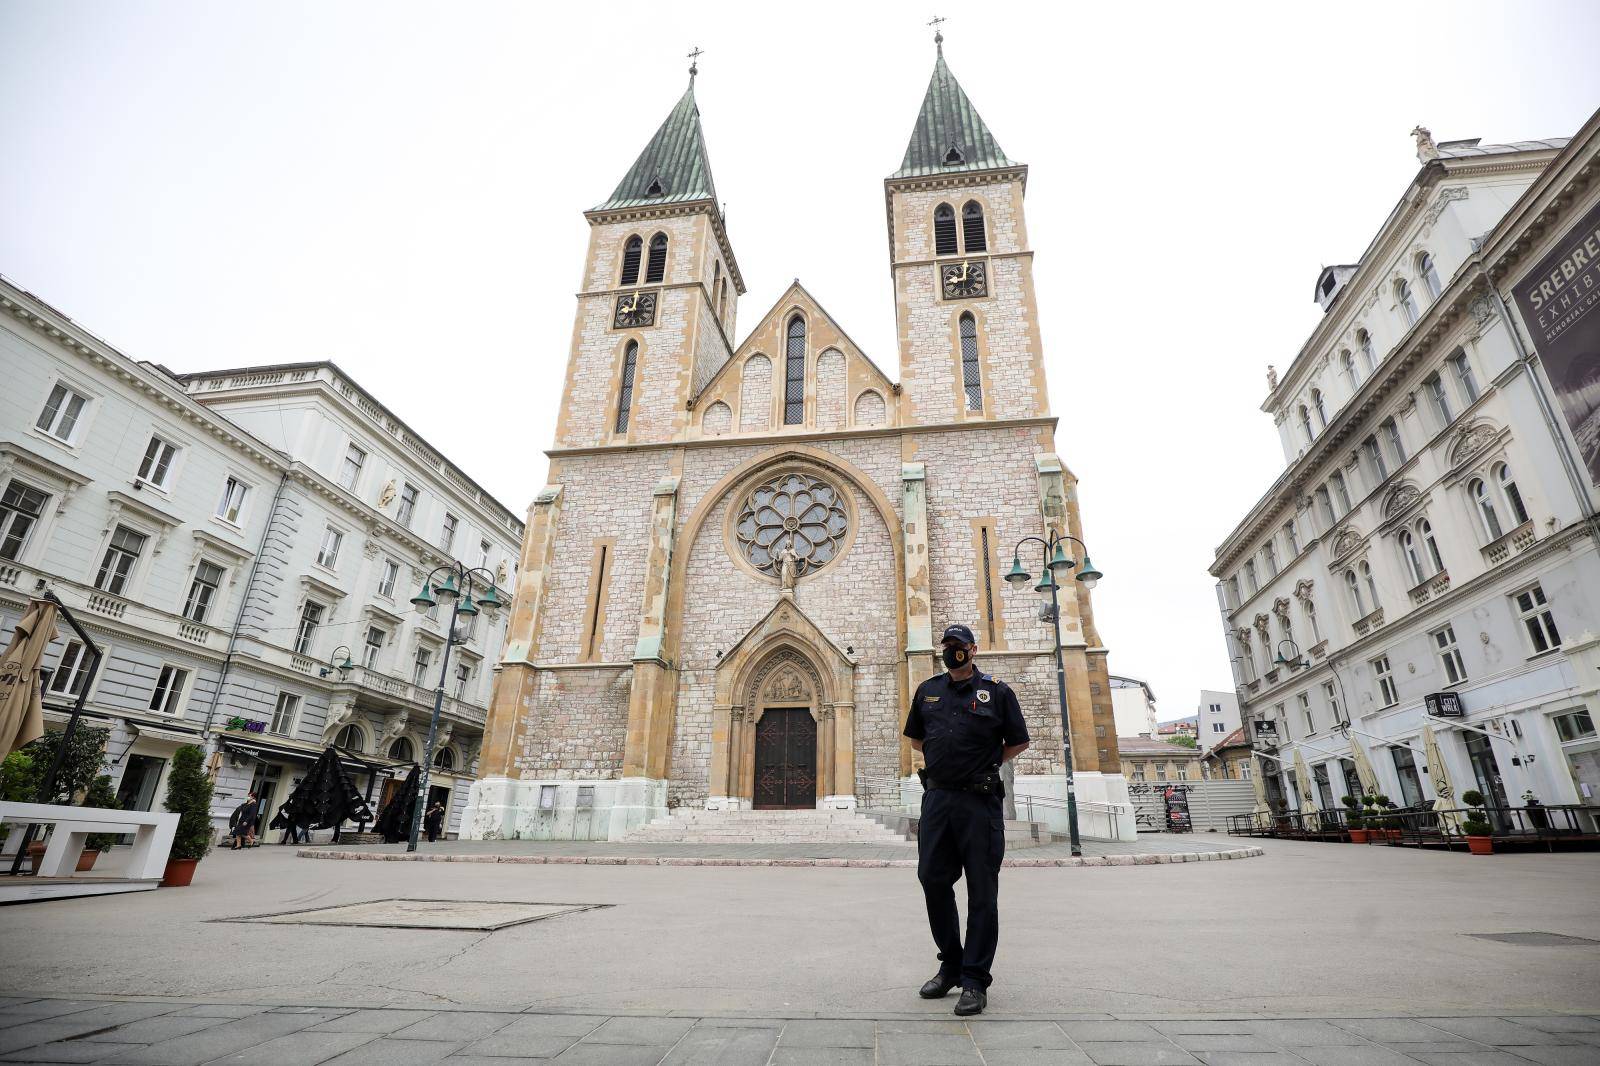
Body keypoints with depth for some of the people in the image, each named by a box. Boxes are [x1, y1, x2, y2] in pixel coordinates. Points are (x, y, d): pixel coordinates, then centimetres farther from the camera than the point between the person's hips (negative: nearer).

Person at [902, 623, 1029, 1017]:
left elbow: (1018, 742, 8)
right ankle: (950, 964, 28)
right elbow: (916, 738, 22)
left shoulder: (996, 691, 0)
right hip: (936, 797, 4)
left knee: (982, 892, 3)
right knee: (933, 880, 8)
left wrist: (984, 763, 4)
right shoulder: (927, 690, 10)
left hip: (980, 800, -4)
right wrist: (946, 759, 11)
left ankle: (975, 980, 15)